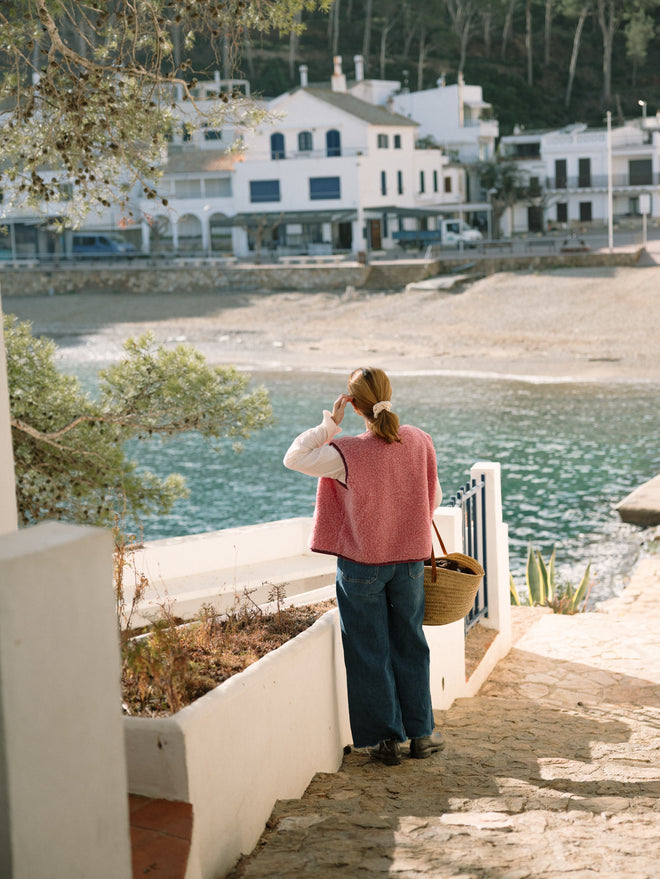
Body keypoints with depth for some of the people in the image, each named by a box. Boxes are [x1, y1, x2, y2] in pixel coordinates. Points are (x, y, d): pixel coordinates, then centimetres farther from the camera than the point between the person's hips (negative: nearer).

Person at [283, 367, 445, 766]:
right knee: (410, 646, 17)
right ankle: (421, 733, 24)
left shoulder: (347, 453, -21)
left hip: (361, 565, -3)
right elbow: (433, 497, 4)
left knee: (370, 651, 9)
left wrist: (330, 424, -9)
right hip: (410, 560, 3)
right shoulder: (421, 441, -8)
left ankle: (386, 739, 15)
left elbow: (295, 458, -12)